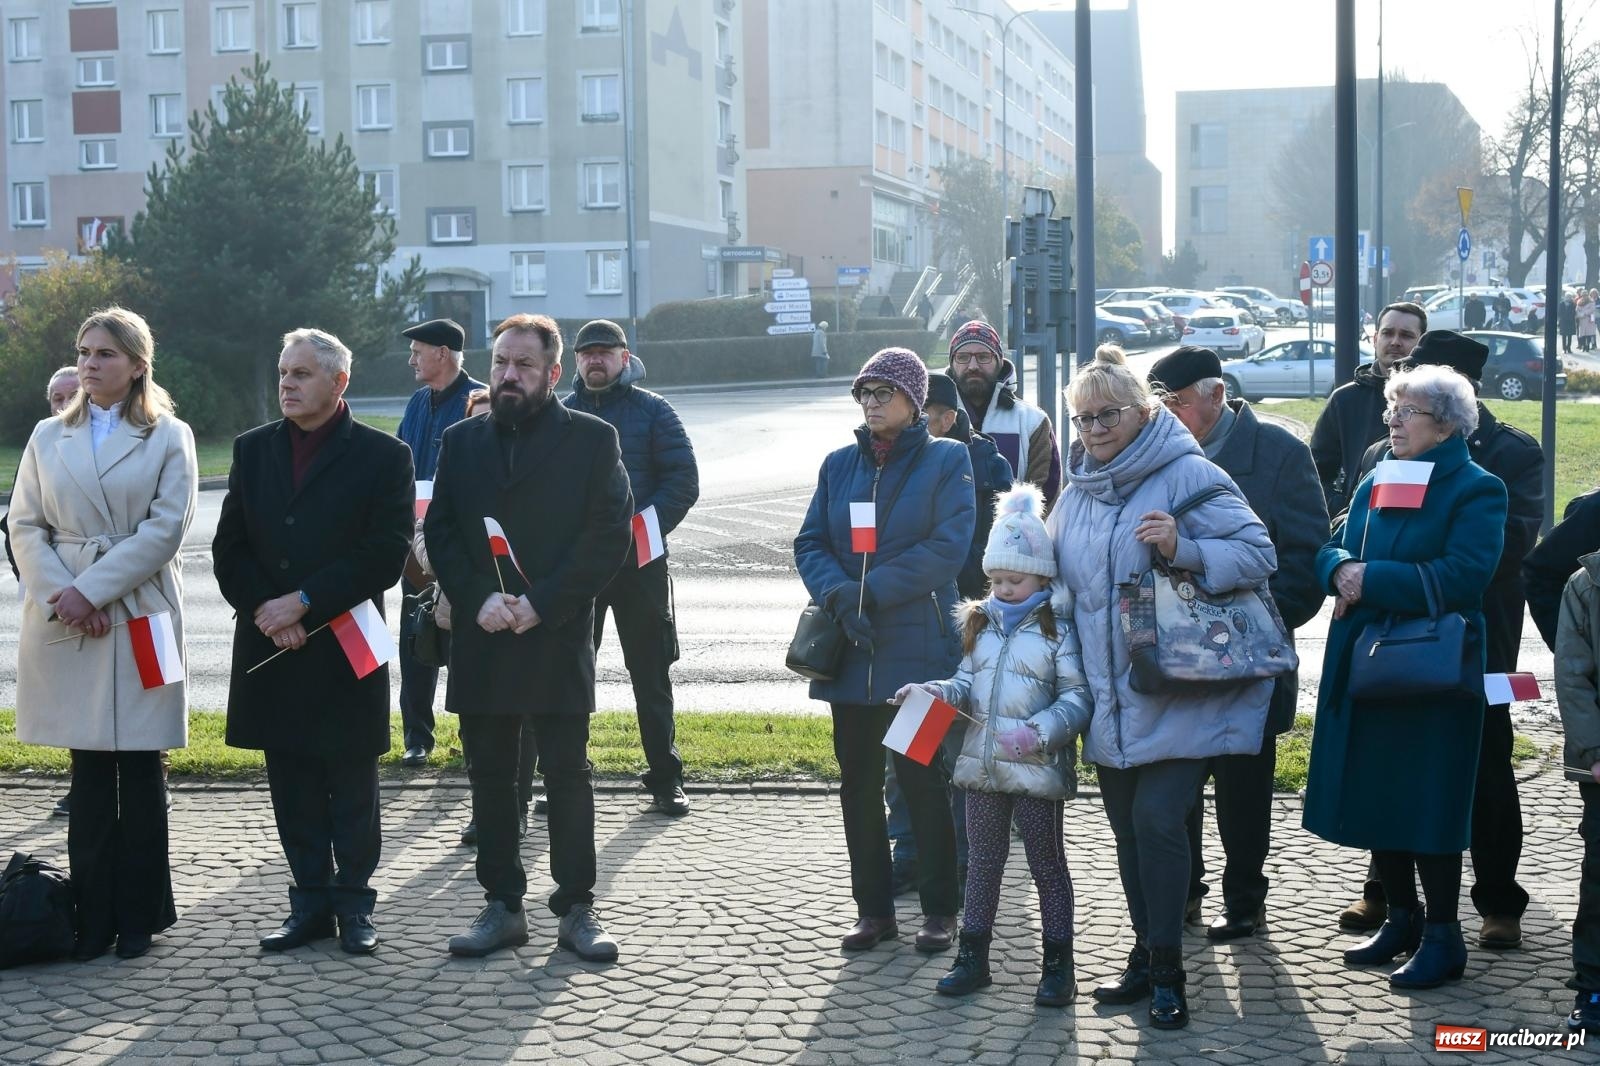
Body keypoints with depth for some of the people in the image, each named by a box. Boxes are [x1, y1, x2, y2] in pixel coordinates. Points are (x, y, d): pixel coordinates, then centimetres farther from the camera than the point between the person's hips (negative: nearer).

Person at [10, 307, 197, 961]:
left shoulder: (169, 437, 3)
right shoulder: (49, 437, 12)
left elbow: (165, 529, -7)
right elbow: (25, 526, 7)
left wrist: (91, 589, -13)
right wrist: (59, 596, -9)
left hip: (140, 617, -2)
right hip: (65, 622, 2)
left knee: (140, 771, 3)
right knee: (89, 773, 4)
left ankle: (138, 915, 12)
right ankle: (94, 917, 11)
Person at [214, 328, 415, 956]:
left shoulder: (383, 456, -4)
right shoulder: (253, 450, 10)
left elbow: (386, 555, -10)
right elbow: (229, 547, 8)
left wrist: (303, 602, -15)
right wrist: (264, 608, -9)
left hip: (345, 646, -4)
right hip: (271, 646, 4)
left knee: (351, 786, 5)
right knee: (292, 785, 9)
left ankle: (354, 905, 15)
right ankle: (310, 902, 19)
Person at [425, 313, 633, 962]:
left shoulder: (592, 439, 0)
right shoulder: (461, 441, 11)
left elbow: (610, 536, -6)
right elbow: (439, 532, 8)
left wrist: (541, 603, -13)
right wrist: (478, 598, -9)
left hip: (557, 640, -3)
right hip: (480, 641, 4)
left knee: (568, 777, 1)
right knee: (490, 778, 9)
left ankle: (577, 909, 10)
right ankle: (502, 906, 18)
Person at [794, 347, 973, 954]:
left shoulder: (947, 460, -1)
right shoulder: (839, 465, 12)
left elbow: (948, 546, -12)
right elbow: (810, 543, 7)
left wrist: (870, 591, -16)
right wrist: (837, 596, -13)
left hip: (920, 649, -4)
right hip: (849, 652, 5)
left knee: (923, 780, 1)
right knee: (858, 783, 9)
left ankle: (939, 910, 12)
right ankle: (874, 909, 19)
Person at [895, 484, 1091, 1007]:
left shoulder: (1057, 630, -9)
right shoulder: (980, 623, 10)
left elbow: (1077, 697, -14)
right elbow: (968, 683, 13)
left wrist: (1039, 731, -27)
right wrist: (935, 692, -7)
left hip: (1037, 769, -5)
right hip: (982, 765, 6)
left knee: (1047, 865, 5)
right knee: (982, 861, 14)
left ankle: (1058, 964, 14)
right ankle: (973, 957, 23)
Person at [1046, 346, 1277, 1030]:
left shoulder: (1187, 475, -9)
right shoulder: (1076, 492, 13)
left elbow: (1258, 554, -14)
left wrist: (1185, 549, -27)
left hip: (1176, 697, -7)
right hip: (1110, 700, 7)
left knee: (1157, 816, -13)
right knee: (1127, 825, 12)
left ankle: (1165, 970, -2)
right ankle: (1147, 955, 25)